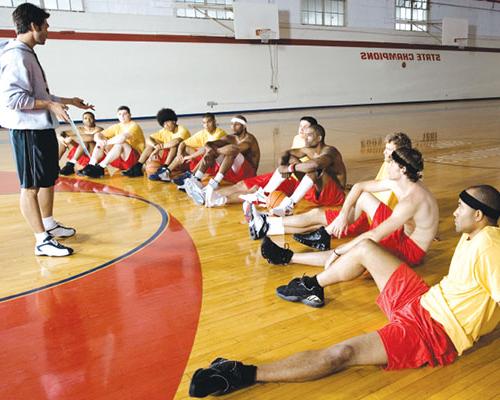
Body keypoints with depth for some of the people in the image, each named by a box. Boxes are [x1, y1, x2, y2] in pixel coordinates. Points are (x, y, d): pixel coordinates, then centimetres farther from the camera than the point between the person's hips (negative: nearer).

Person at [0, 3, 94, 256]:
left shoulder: (28, 55, 17)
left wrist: (68, 101, 25)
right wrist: (50, 104, -22)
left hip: (43, 129, 10)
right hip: (28, 131, -10)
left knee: (48, 180, 19)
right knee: (31, 186, -4)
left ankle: (49, 225, 34)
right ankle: (43, 241, 0)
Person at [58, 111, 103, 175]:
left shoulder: (98, 129, 0)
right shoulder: (79, 129, 15)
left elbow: (93, 137, -23)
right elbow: (60, 134, 9)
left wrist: (72, 137, -21)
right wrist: (61, 138, -16)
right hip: (82, 156, 6)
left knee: (85, 141, -31)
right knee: (64, 139, -1)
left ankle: (71, 164, -33)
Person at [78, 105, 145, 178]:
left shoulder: (134, 126, -9)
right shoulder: (116, 127, 11)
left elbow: (123, 137, -30)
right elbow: (97, 135, 4)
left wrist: (106, 142, -24)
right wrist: (100, 141, -19)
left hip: (135, 159, -6)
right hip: (119, 159, 7)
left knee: (120, 142, -32)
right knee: (101, 142, -7)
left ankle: (100, 167, -40)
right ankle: (91, 166, -26)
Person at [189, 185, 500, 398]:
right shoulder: (472, 235, 8)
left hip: (436, 328, -10)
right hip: (425, 300, 10)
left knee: (343, 353, -27)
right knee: (364, 248, 12)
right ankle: (311, 287, 32)